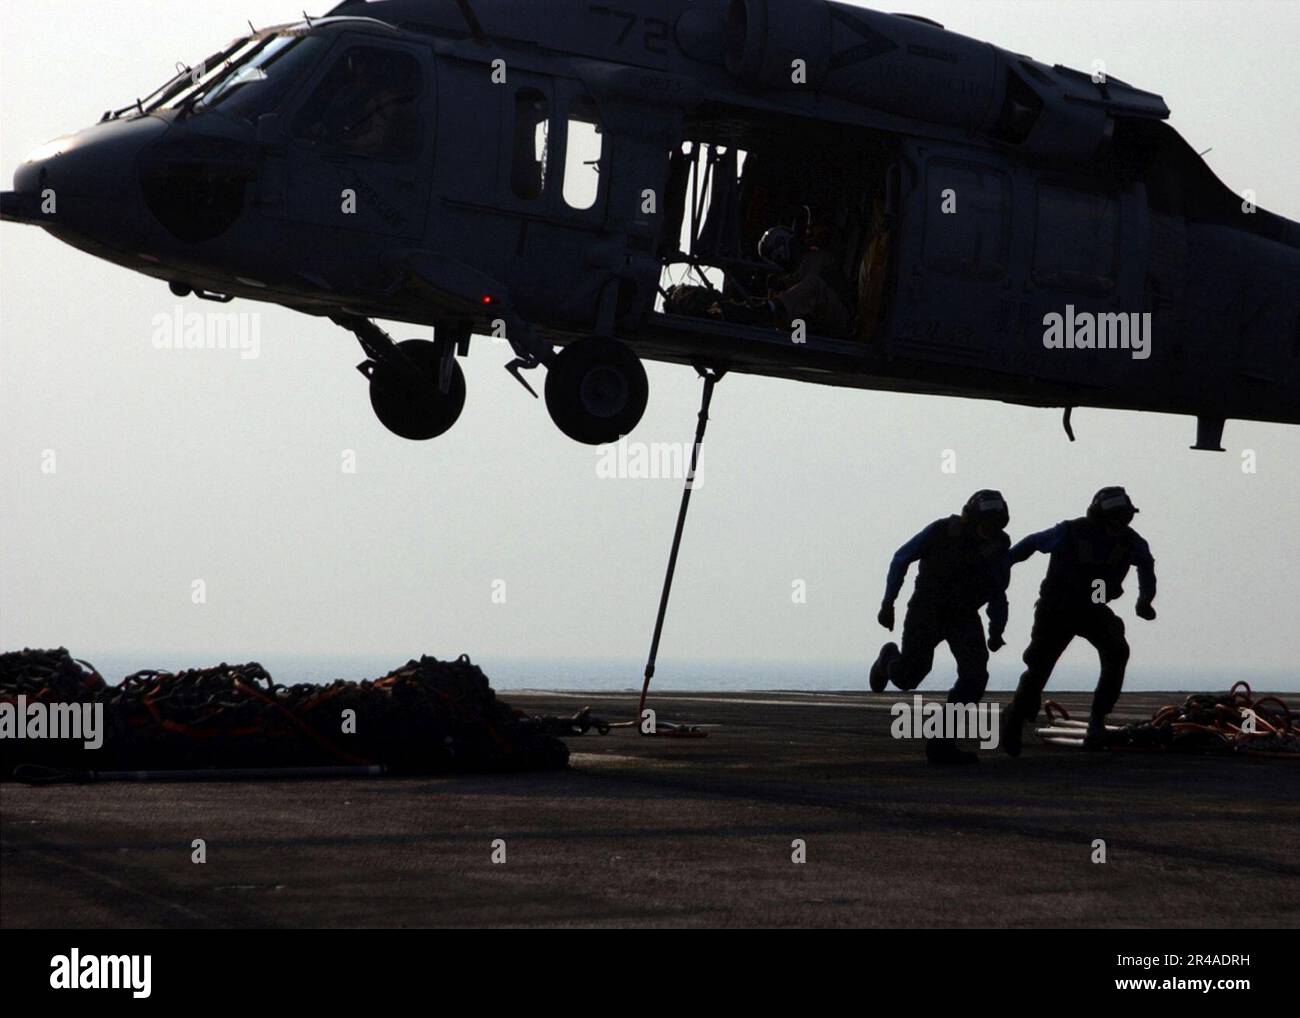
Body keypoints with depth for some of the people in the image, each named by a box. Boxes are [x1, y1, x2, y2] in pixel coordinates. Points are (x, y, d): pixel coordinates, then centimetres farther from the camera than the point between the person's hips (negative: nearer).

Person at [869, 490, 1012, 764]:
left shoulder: (998, 548, -14)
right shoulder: (942, 531, -23)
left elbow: (997, 597, 2)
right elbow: (901, 559, -8)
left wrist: (996, 632, -10)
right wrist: (887, 603, -10)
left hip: (964, 617, 2)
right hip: (927, 611, -2)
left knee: (974, 675, -20)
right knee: (907, 678, -4)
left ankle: (941, 744, -14)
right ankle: (890, 659, 35)